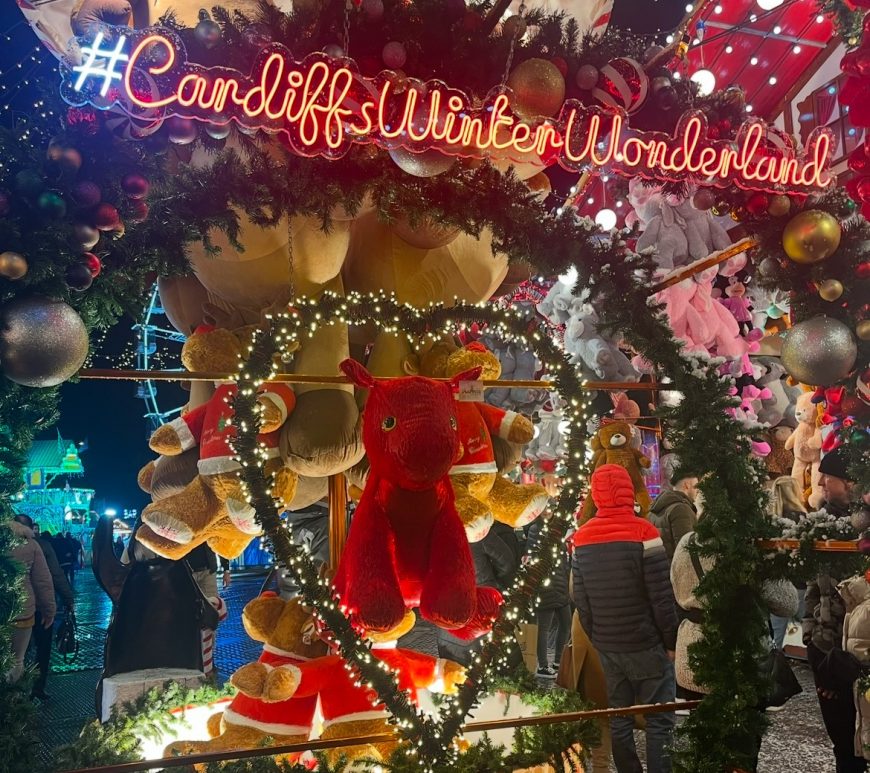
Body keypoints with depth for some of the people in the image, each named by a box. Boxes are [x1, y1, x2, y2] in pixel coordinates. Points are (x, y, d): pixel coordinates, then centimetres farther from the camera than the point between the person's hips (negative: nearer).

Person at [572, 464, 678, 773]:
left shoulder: (582, 539, 1)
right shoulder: (643, 533, -13)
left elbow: (581, 601, 4)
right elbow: (662, 598, -13)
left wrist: (597, 640, 14)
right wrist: (672, 642, -2)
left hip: (608, 648, 5)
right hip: (646, 645, -4)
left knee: (619, 719, 13)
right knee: (659, 720, 5)